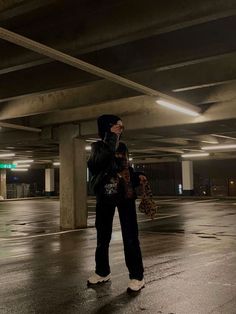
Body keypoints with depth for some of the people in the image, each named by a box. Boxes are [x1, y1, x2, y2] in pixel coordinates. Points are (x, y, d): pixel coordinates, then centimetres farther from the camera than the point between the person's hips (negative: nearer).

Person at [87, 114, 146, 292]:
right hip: (105, 196, -1)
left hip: (125, 195, 2)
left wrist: (137, 177, 3)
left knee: (130, 236, -4)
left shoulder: (123, 147, 9)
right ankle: (102, 272, 27)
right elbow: (95, 165, -25)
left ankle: (137, 276, 2)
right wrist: (111, 139, -26)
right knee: (103, 236, 10)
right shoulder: (98, 146, -3)